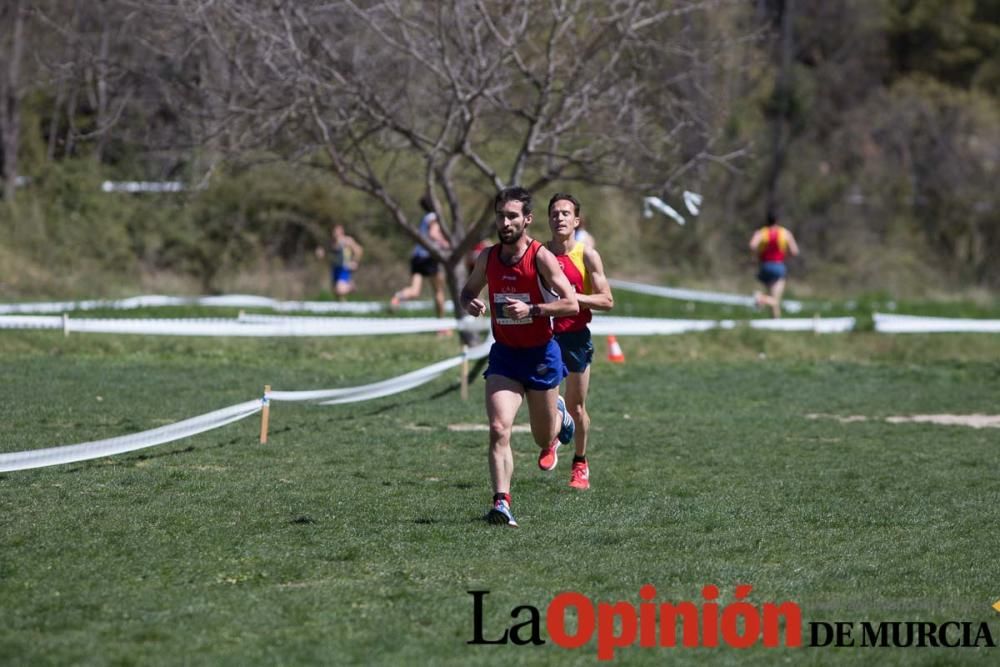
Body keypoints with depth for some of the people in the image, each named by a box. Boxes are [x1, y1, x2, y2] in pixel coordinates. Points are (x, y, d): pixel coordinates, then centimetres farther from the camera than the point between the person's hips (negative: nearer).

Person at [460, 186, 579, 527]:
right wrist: (469, 304, -7)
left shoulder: (541, 257, -14)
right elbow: (468, 291, 17)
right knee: (498, 429, -18)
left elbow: (572, 304, -17)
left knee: (544, 439, 14)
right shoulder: (488, 257, 0)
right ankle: (501, 503, -20)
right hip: (504, 355, 2)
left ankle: (559, 417, 50)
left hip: (541, 355, -2)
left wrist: (531, 309, -30)